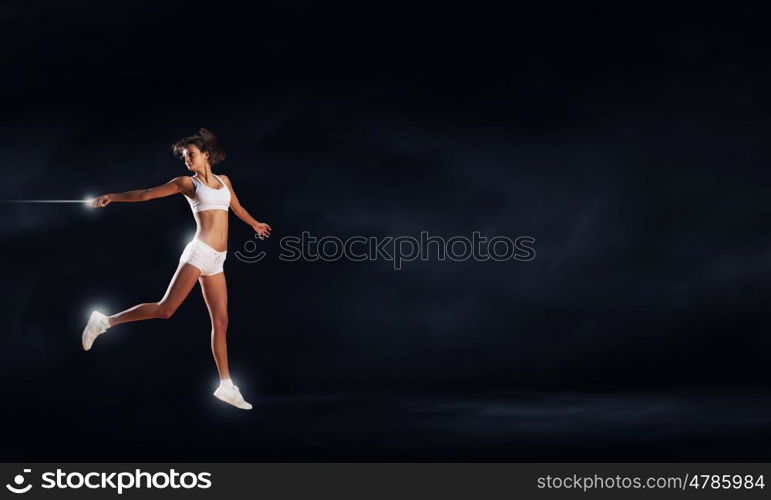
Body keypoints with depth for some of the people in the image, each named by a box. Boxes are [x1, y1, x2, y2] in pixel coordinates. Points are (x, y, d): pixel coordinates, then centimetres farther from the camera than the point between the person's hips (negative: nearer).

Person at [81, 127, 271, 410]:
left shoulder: (224, 181, 18)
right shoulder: (187, 183, 4)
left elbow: (237, 208, 36)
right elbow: (146, 194, 3)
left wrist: (255, 224, 51)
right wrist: (112, 197, -4)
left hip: (216, 261, 5)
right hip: (199, 253, -5)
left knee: (221, 322, 4)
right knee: (165, 309, -11)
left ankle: (226, 386, 8)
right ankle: (104, 322, 4)